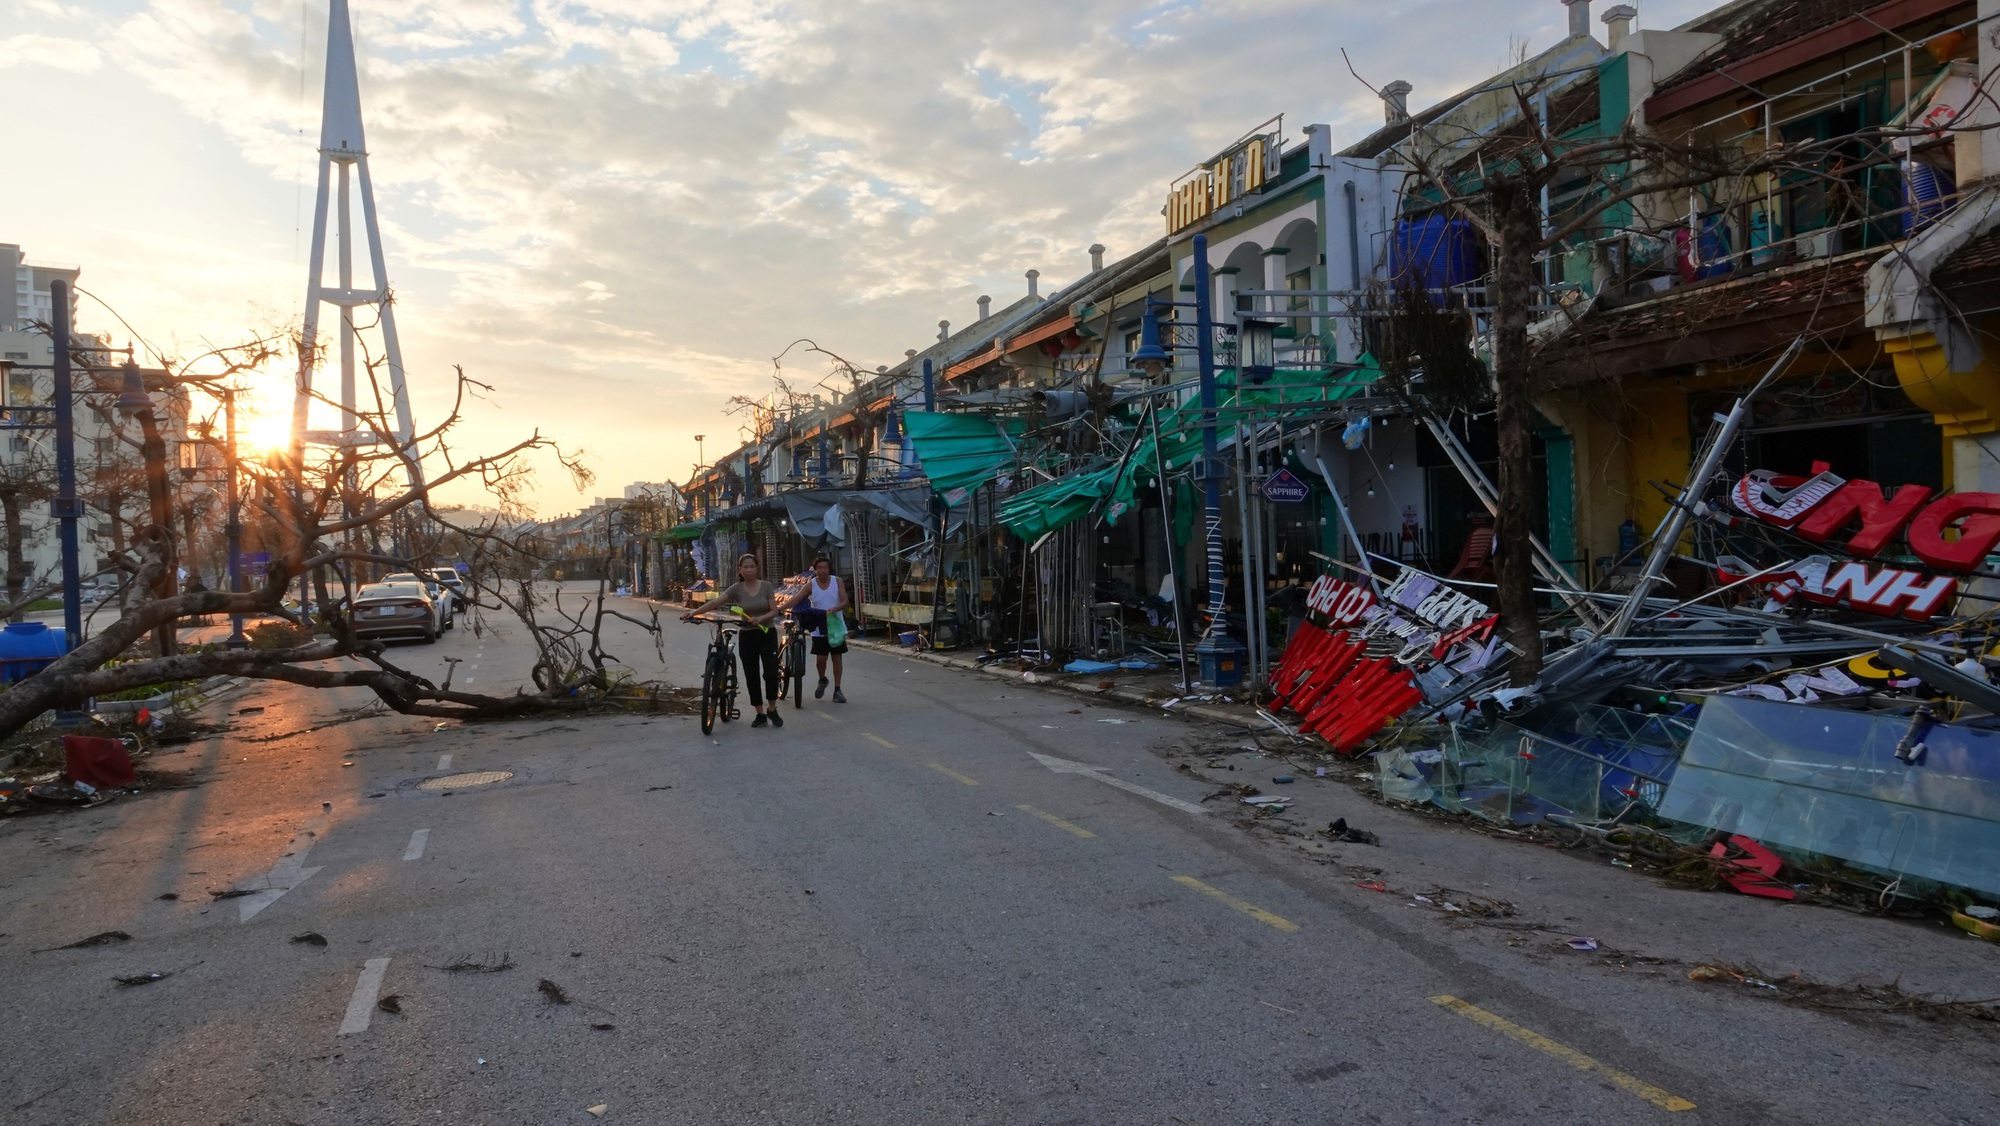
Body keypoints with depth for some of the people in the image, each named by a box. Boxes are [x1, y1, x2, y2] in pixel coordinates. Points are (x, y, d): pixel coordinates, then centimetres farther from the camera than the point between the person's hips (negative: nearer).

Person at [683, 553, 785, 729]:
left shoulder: (767, 586, -4)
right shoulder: (736, 589, -4)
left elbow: (774, 611, -6)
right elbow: (714, 602, -15)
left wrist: (760, 618, -25)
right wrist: (694, 612, -28)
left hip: (767, 635, -1)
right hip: (747, 637, 1)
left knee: (771, 673, -10)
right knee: (751, 677, 3)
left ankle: (772, 710, 11)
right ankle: (760, 714, 14)